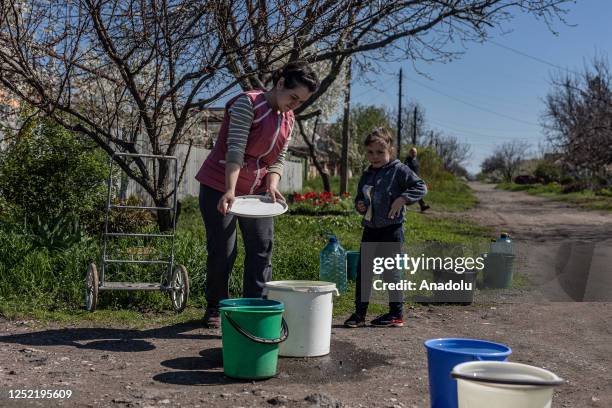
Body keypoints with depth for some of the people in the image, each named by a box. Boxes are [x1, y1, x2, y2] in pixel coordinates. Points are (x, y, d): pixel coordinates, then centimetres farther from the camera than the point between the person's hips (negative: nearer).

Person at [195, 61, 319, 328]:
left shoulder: (289, 119, 6)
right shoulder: (248, 103, -16)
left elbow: (279, 159, 6)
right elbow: (235, 149, -25)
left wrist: (272, 184, -14)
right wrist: (230, 191, -34)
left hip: (256, 191, 6)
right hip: (221, 188, -6)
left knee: (262, 248, -1)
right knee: (222, 251, -2)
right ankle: (215, 308, 17)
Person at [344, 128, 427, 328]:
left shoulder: (399, 170, -6)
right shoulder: (366, 175, 13)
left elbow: (421, 187, -11)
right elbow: (360, 198, 24)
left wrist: (402, 199, -22)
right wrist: (359, 206, 3)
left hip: (392, 229, -6)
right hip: (370, 229, 6)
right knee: (363, 271, 4)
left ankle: (396, 314, 14)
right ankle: (359, 313, 11)